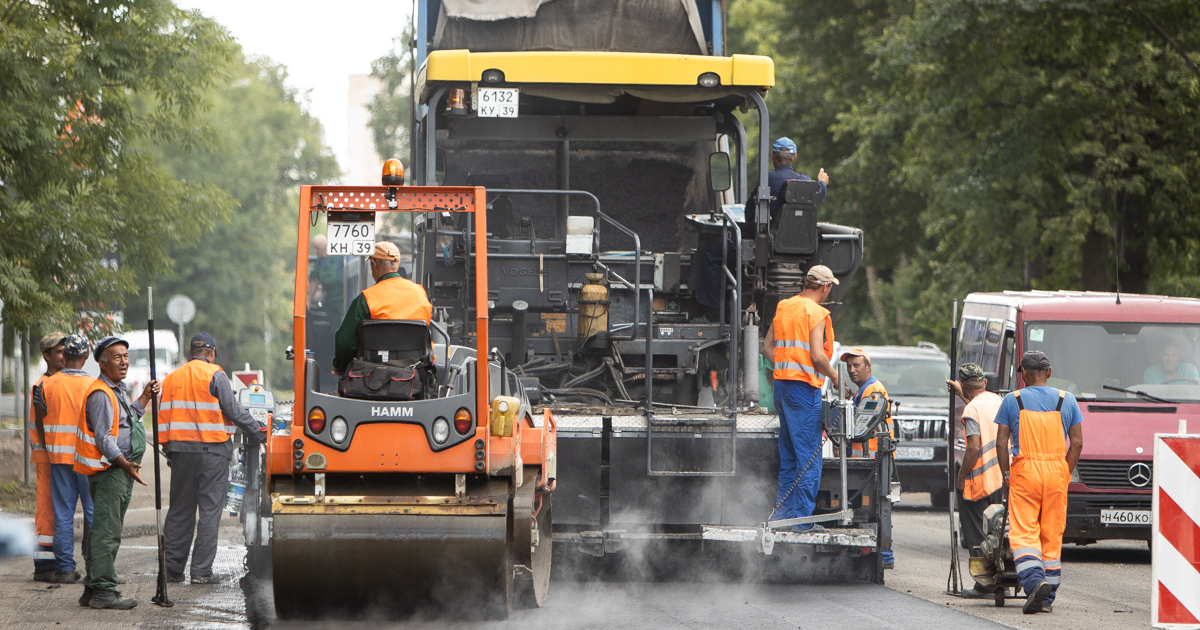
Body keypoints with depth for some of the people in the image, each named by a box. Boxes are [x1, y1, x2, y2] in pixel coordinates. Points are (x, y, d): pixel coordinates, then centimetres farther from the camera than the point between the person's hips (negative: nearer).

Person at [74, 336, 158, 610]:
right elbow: (103, 437, -21)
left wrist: (145, 397, 27)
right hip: (107, 471, -11)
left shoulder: (118, 390, 18)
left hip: (120, 469, 11)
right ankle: (103, 590, -13)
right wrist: (125, 464, -26)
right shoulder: (100, 394, -15)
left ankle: (93, 589, 19)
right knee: (107, 531, -11)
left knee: (105, 531, 14)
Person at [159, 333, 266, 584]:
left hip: (180, 450, 5)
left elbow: (163, 419, 12)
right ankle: (201, 570, -5)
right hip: (212, 450, -5)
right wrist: (254, 429, 6)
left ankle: (172, 570, 11)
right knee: (210, 509, -1)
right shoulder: (214, 375, -6)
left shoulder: (171, 378, 11)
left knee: (179, 510, 11)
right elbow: (233, 410, -7)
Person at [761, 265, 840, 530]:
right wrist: (834, 375, -3)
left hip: (781, 382, 8)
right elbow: (817, 355, -18)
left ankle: (783, 513, 16)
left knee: (788, 454, 15)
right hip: (804, 387, -8)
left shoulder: (783, 308, 13)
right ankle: (803, 517, -6)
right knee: (809, 455, -4)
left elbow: (767, 347, 16)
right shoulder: (816, 313, -11)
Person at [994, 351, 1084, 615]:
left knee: (1023, 532, -3)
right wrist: (1066, 473, 13)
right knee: (1052, 535, 9)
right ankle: (1047, 597, 11)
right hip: (1057, 472, 2)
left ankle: (1035, 580, -27)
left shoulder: (1012, 400, 2)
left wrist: (1006, 474, 8)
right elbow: (1077, 443, 5)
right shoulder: (1067, 400, 7)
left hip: (1024, 470, -2)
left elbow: (1001, 442, 0)